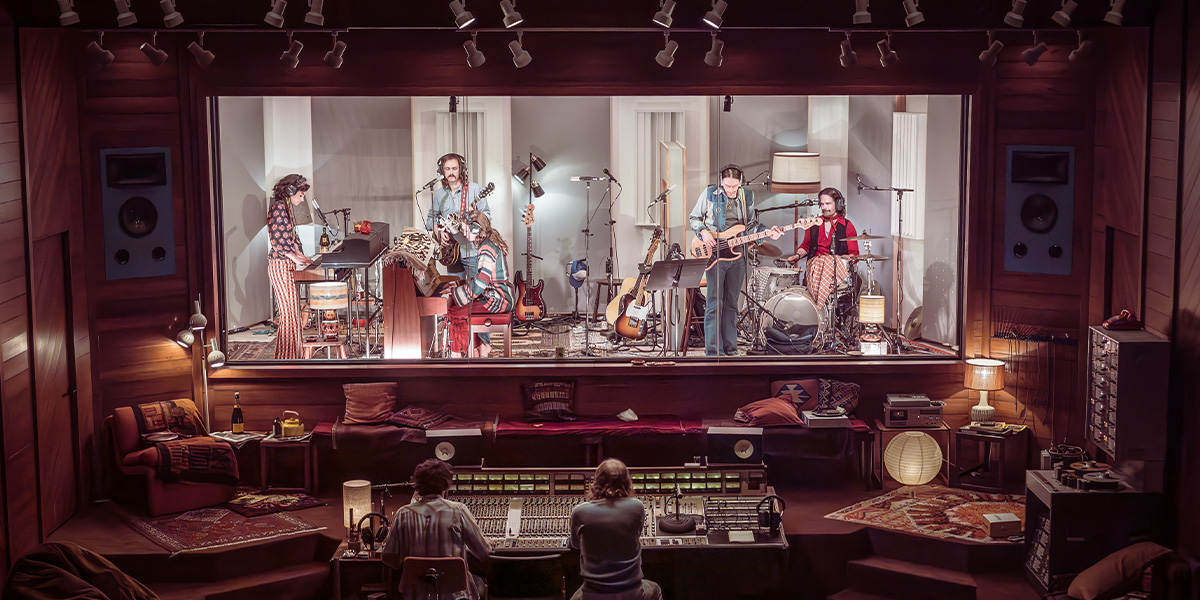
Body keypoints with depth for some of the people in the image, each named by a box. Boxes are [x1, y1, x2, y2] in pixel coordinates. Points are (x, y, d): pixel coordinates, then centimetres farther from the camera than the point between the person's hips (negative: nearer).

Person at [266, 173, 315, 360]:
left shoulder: (287, 208, 15)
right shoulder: (278, 207, -15)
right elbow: (276, 239, -19)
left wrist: (300, 254, 8)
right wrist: (294, 257, -14)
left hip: (288, 265, 10)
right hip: (280, 265, -10)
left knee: (291, 310, 12)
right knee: (289, 311, -6)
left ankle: (290, 354, 18)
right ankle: (286, 356, -1)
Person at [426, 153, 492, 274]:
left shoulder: (474, 189, -3)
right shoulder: (439, 194, 9)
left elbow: (487, 215, -2)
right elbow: (431, 217, 20)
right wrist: (438, 232, 2)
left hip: (472, 251, -4)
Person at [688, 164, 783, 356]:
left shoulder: (748, 196, 5)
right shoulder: (710, 194, -5)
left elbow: (749, 225, 13)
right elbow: (694, 217, 6)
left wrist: (766, 232, -4)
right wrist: (703, 232, -12)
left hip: (737, 254, 4)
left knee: (731, 303, 10)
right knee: (714, 304, -6)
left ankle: (730, 350, 16)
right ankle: (713, 352, -4)